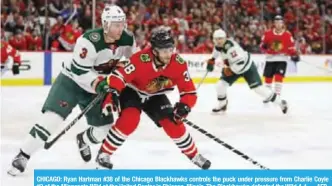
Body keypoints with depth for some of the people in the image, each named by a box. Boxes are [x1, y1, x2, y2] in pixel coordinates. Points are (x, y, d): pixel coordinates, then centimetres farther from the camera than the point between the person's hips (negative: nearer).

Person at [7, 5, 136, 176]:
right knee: (53, 117, -21)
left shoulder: (127, 40, -12)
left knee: (105, 128, 4)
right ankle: (23, 156, -10)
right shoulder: (89, 41, -31)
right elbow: (80, 72, -27)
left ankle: (83, 140, 39)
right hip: (72, 81, -6)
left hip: (97, 86, 6)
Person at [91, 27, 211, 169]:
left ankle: (194, 155, 15)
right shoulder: (140, 60, -36)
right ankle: (104, 154, -13)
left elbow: (189, 91, -17)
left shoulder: (179, 64, -22)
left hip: (155, 96, 4)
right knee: (130, 119, -29)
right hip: (132, 92, -4)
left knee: (174, 123, -8)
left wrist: (184, 106, -36)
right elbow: (119, 76, -35)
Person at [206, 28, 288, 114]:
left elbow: (240, 62, -41)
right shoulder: (219, 44, -7)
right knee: (220, 84, -2)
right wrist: (211, 60, 17)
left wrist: (230, 70, -28)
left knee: (257, 88, -14)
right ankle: (222, 105, 22)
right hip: (233, 68, 8)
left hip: (247, 67, -8)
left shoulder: (230, 47, -35)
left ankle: (280, 103, -4)